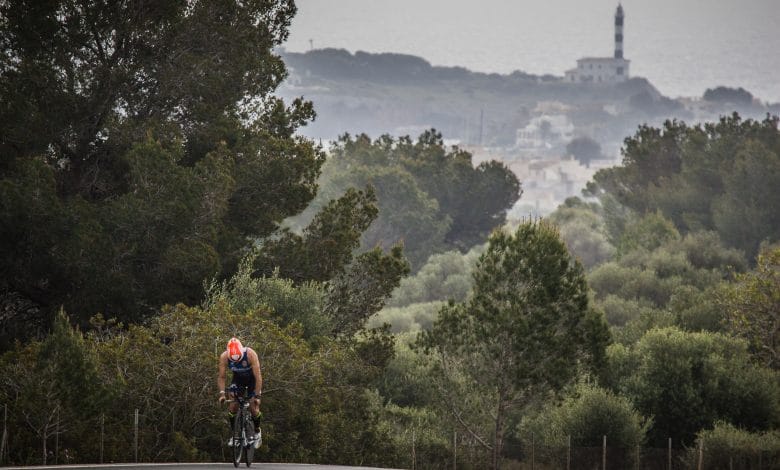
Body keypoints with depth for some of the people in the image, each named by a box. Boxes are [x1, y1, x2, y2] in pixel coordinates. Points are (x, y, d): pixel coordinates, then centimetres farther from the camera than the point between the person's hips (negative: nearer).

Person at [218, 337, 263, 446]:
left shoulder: (250, 354, -36)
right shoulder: (224, 357, -28)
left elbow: (258, 376, -32)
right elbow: (221, 377, -18)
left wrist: (257, 395, -35)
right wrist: (222, 393, -30)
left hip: (252, 379, -2)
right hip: (238, 379, 2)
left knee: (253, 408, -10)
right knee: (232, 407, -11)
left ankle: (257, 432, 15)